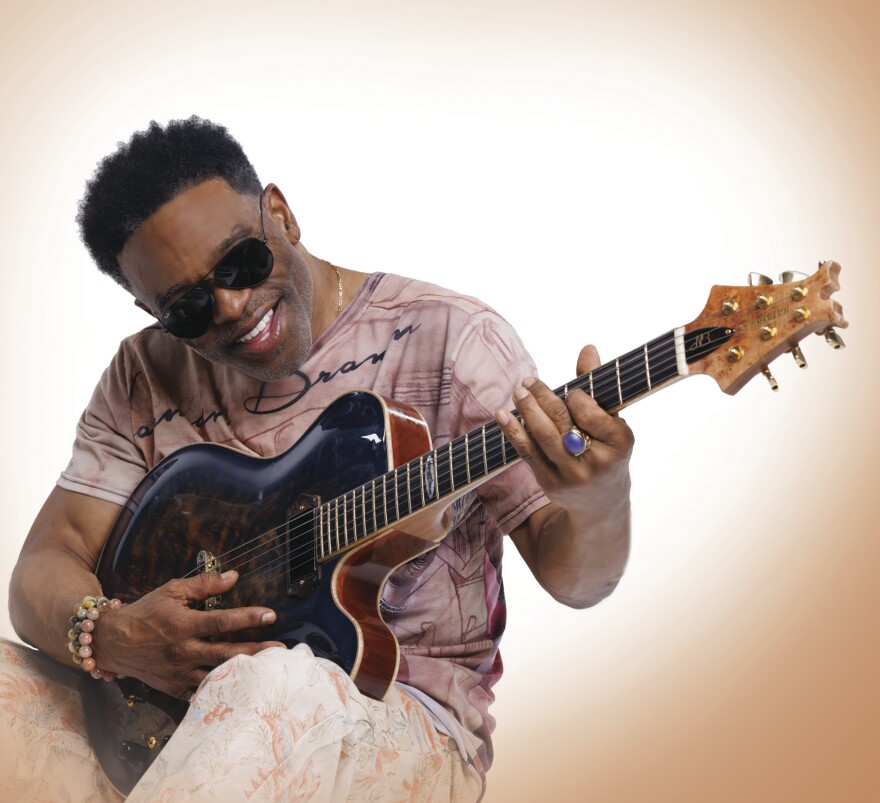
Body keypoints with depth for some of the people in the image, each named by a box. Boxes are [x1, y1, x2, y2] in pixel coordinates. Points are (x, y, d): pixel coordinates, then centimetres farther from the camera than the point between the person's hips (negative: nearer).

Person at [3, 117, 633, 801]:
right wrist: (109, 635, -19)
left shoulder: (449, 340, -6)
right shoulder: (144, 379, 7)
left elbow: (570, 576, -7)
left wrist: (597, 506, -32)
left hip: (398, 714, -4)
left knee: (275, 687, -38)